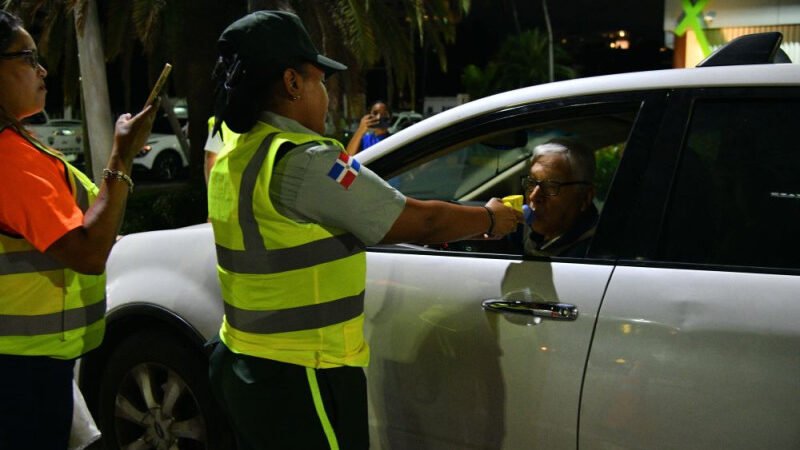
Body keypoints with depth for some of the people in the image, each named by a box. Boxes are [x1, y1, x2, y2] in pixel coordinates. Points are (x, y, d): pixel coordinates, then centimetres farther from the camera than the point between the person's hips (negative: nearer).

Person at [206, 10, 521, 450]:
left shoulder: (234, 160, 6)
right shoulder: (302, 161, -21)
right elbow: (420, 222, -15)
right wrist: (490, 218, 3)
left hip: (243, 365, 9)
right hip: (298, 380, -9)